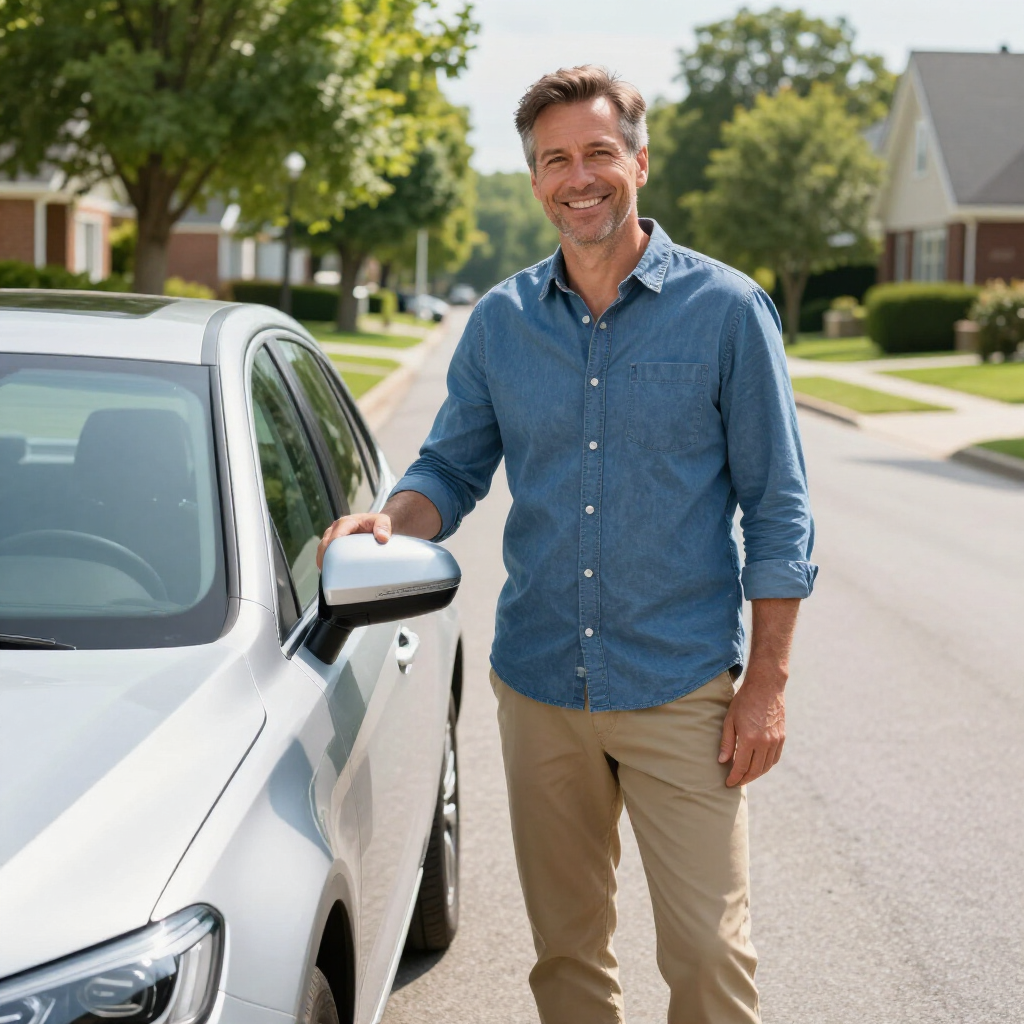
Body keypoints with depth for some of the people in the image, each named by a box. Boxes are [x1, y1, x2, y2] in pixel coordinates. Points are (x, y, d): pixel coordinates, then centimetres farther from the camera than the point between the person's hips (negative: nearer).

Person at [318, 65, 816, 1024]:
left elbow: (777, 509, -2)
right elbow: (453, 466, 13)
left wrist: (767, 681, -7)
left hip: (681, 691, -3)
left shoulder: (725, 309, -4)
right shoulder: (501, 320, 6)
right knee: (566, 946, 12)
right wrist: (387, 521, -11)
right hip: (537, 684, 3)